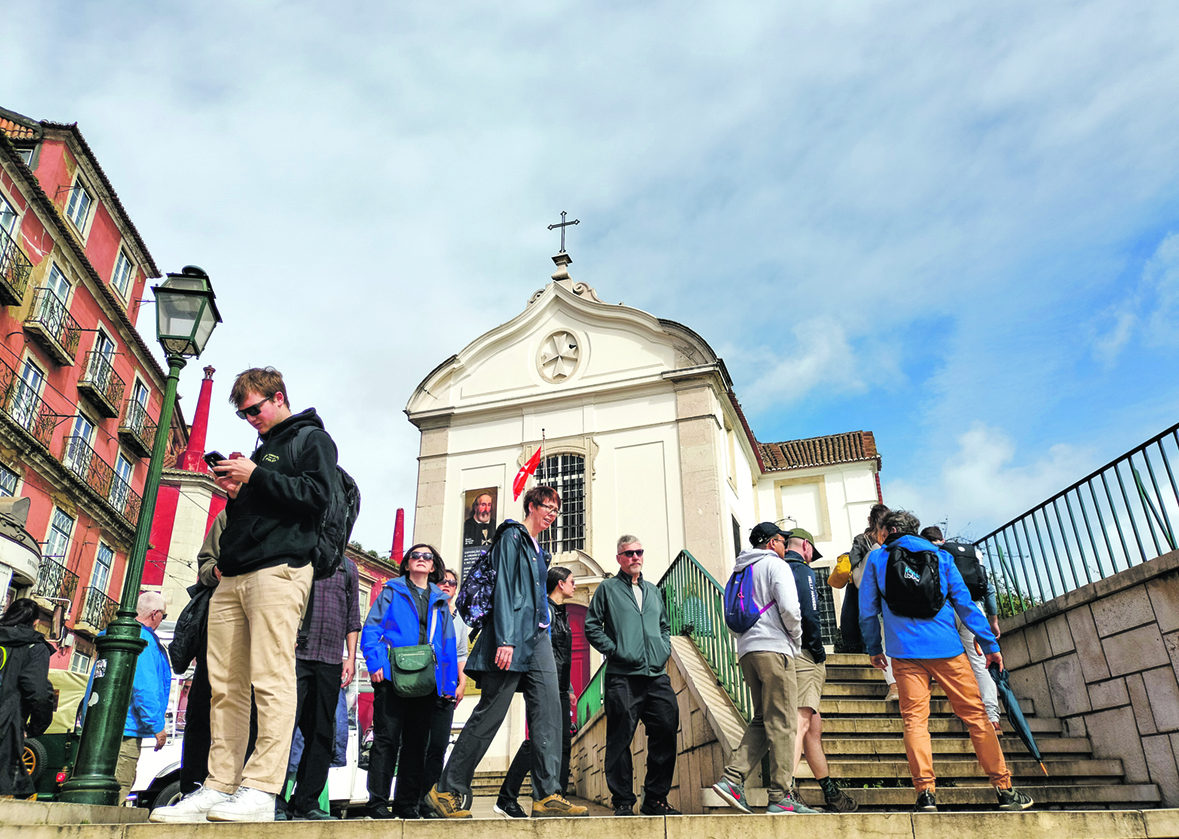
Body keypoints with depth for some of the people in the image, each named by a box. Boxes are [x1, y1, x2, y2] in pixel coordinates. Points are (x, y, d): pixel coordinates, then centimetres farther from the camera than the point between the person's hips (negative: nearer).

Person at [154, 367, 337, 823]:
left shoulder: (312, 438, 6)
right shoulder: (261, 449, 29)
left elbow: (317, 494, -9)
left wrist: (256, 478, -8)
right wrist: (235, 493, 11)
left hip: (279, 570, -8)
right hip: (233, 577, 8)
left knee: (270, 680, -11)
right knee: (226, 686, 3)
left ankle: (261, 789, -11)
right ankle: (220, 786, 7)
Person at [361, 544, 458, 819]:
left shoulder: (440, 601, 18)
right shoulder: (392, 592, 9)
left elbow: (448, 644, 17)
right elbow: (371, 629, 2)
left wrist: (449, 682, 9)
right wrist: (375, 663, -12)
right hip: (392, 678, -4)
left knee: (416, 742, 7)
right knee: (386, 739, -4)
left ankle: (407, 804, 14)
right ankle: (377, 802, 4)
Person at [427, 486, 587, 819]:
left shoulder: (538, 548, 23)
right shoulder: (512, 536, -3)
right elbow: (503, 587, -12)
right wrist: (504, 639, -20)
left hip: (537, 637, 8)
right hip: (512, 638, -8)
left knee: (548, 709, -6)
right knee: (489, 714, -4)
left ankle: (547, 795, -7)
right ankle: (447, 789, 10)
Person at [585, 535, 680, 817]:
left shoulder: (653, 590, 22)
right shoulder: (608, 588, 7)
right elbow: (592, 627, 3)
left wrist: (664, 650, 12)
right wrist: (614, 650, -6)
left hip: (657, 675, 5)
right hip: (623, 676, -4)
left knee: (666, 733, 0)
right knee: (621, 739, -3)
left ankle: (656, 799, 12)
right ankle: (623, 801, 8)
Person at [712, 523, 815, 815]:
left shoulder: (741, 570, 23)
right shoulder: (776, 564, -1)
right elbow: (789, 608, -15)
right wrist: (796, 637, 2)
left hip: (746, 649, 8)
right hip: (773, 648, -8)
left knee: (762, 719, 11)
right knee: (782, 722, -5)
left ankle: (732, 778, -1)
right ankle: (781, 797, -4)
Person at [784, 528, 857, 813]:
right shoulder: (802, 570, -5)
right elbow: (809, 614, -17)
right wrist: (819, 651, -7)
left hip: (780, 654, 8)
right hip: (802, 654, -8)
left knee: (813, 725, 16)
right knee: (802, 721, -13)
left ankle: (830, 790, 26)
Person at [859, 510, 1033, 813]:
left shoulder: (876, 558, 9)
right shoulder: (939, 555, 11)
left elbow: (867, 609, 8)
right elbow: (964, 603, 6)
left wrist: (874, 648, 18)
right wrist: (990, 643, 9)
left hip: (905, 651, -1)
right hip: (946, 647, 1)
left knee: (915, 719, 0)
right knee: (975, 714, 7)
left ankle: (925, 793, -8)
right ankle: (1004, 789, 11)